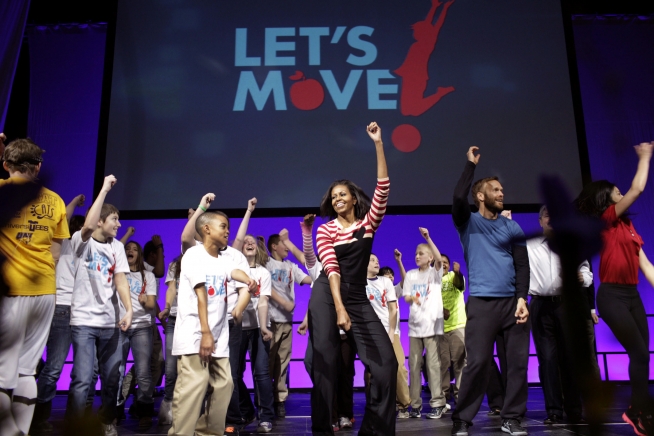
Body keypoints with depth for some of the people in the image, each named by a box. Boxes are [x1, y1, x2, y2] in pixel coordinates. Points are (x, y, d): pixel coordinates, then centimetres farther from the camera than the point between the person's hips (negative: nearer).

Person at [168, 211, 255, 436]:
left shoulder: (224, 258, 13)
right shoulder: (194, 254, -6)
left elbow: (235, 272, -10)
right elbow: (201, 295, -14)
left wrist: (249, 281, -34)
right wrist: (205, 333, -19)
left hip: (219, 335, 7)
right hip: (194, 333, -7)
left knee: (224, 384, 8)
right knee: (194, 383, -15)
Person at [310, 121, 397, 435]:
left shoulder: (368, 223, 7)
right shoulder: (325, 230, 2)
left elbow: (383, 188, -6)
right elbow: (331, 268, -12)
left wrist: (378, 143, -10)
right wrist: (339, 307, -25)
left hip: (359, 297, 2)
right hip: (326, 295, -2)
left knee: (385, 360, -7)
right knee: (325, 362, -1)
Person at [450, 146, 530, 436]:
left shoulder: (512, 227, 14)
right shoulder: (468, 223, 6)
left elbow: (522, 265, 9)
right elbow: (458, 197, -15)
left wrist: (522, 299, -5)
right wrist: (471, 164, -5)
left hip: (512, 302, 4)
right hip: (482, 303, -4)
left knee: (518, 361, 1)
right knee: (477, 363, -8)